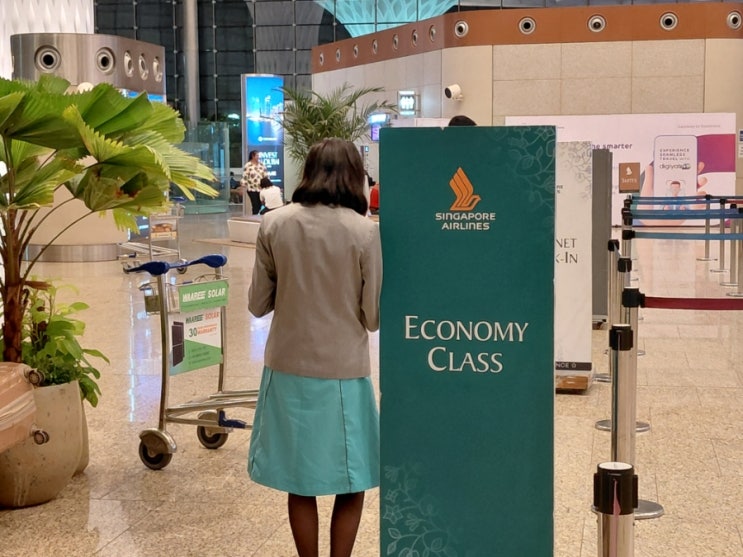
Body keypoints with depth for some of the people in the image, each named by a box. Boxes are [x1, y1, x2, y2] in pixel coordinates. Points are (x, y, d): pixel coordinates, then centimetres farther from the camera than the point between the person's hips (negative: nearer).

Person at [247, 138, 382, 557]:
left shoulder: (274, 225, -4)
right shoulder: (365, 231, -11)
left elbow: (258, 304, 4)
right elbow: (374, 317, -6)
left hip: (288, 368, 3)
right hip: (343, 371, -3)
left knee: (301, 484, 15)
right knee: (350, 487, 13)